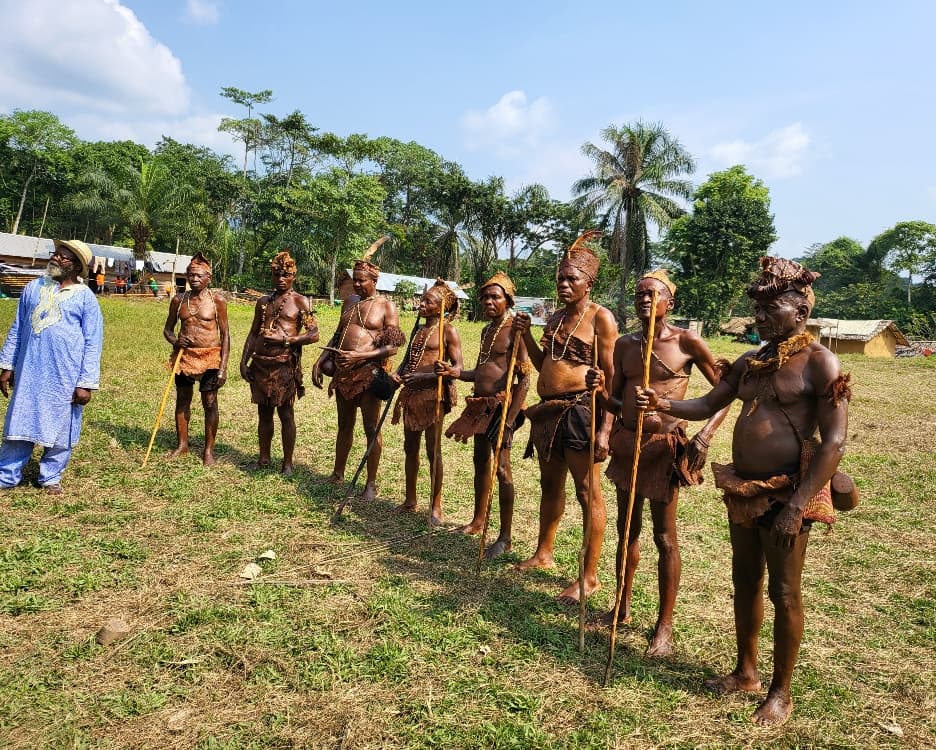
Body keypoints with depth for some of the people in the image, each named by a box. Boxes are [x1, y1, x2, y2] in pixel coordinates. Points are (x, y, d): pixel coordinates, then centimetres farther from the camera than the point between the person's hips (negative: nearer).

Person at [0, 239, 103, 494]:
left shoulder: (85, 297, -4)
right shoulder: (34, 287, 8)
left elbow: (93, 344, -6)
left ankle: (51, 477, 24)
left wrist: (87, 383, -11)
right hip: (29, 373, 3)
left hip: (65, 377, -3)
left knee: (60, 428, 8)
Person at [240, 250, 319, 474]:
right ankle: (264, 457, 22)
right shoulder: (263, 302, 15)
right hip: (261, 363, 5)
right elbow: (253, 333, 18)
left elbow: (313, 334, -8)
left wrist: (285, 340, -17)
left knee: (285, 412, -1)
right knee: (263, 412, 11)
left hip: (285, 364, -5)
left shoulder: (300, 302, -1)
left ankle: (288, 462, 7)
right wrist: (244, 361, 10)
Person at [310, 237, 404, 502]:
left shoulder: (386, 306, -4)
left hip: (369, 372, -6)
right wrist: (320, 360, 10)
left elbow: (392, 347, -11)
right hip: (343, 370, 6)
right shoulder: (350, 301, 14)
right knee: (344, 424, 17)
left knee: (371, 428, -1)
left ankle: (371, 483, 9)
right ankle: (338, 474, 30)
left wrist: (360, 356, -20)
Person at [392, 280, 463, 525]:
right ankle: (410, 500, 25)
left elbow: (457, 368, -13)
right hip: (412, 393, 8)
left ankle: (436, 505, 8)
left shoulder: (448, 332, -6)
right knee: (410, 447, 12)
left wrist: (426, 377, -23)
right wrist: (399, 376, 10)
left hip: (433, 393, -7)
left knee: (433, 449, -3)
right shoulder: (418, 330, 16)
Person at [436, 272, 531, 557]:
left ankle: (505, 538, -2)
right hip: (481, 405, 9)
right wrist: (455, 372, 8)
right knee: (481, 463, 18)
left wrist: (511, 417, -21)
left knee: (501, 468, -9)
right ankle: (478, 521, 34)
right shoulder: (486, 330, 15)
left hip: (502, 404, -9)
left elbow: (524, 378, -16)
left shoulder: (514, 330, -11)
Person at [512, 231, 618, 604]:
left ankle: (589, 576, 7)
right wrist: (525, 334, 6)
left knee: (588, 493, -2)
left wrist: (605, 429, -19)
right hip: (548, 410, 8)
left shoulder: (601, 318, -7)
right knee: (550, 485, 20)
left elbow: (611, 377, -12)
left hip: (580, 410, -8)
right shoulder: (555, 318, 15)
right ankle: (543, 553, 36)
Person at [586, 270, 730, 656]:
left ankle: (664, 627, 15)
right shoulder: (624, 344, 7)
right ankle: (622, 608, 32)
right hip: (626, 442, 5)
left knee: (664, 537, 3)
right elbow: (616, 403, 11)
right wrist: (601, 390, -11)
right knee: (627, 529, 16)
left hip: (665, 445, -5)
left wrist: (705, 435, -14)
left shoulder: (686, 342, -6)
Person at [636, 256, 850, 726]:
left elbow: (834, 441, -17)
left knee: (783, 593, 5)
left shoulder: (820, 363, -13)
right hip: (742, 487, 7)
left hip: (786, 491, -7)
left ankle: (780, 692, 23)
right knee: (744, 582, 17)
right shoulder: (749, 363, 9)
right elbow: (705, 406, 10)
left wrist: (797, 506, -21)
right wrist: (663, 404, -11)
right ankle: (745, 672, 34)